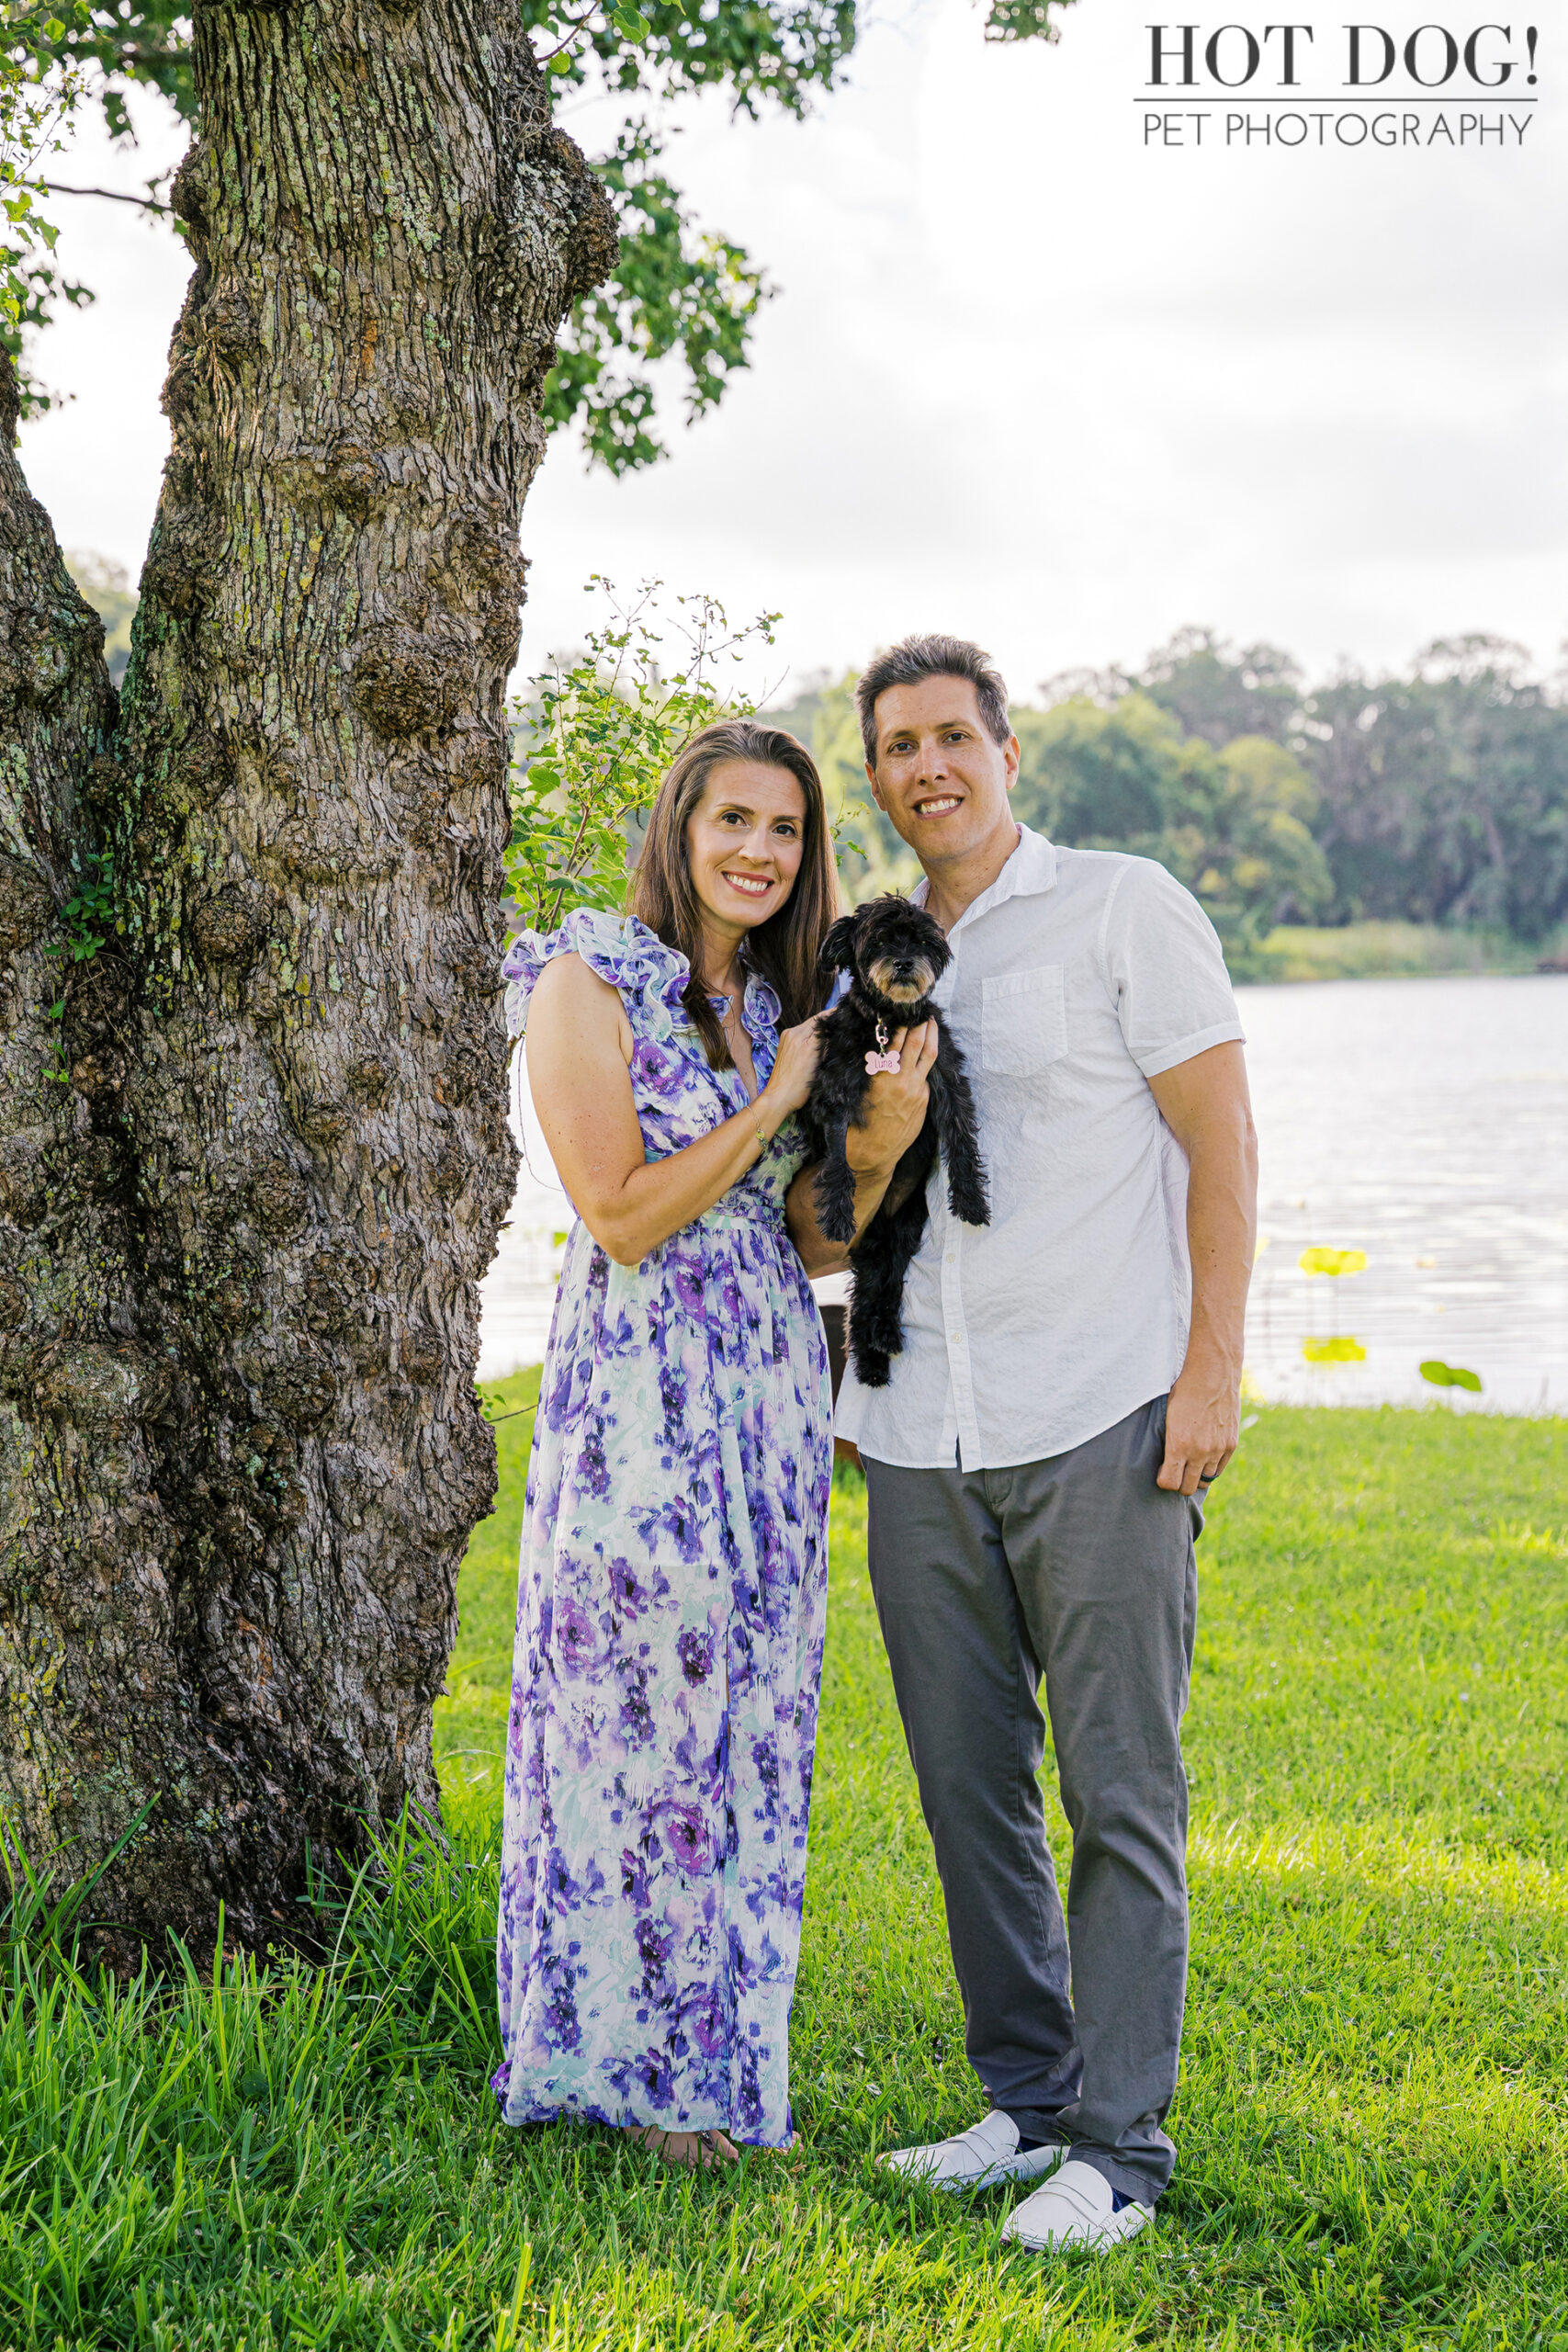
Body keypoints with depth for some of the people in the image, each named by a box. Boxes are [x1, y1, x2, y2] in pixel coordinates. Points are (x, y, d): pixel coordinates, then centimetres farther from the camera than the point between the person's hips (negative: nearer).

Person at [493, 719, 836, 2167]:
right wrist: (776, 1099, -10)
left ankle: (717, 2047, 23)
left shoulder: (780, 1001, 14)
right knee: (639, 1709, -1)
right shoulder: (590, 983, -6)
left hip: (776, 1388, 7)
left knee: (750, 1712, 10)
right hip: (641, 1388, -7)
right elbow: (625, 1217, -14)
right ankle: (629, 2054, 14)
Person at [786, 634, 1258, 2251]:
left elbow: (1221, 1139, -3)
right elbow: (817, 1242, 16)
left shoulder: (1123, 909, 1)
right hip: (921, 1443, 6)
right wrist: (870, 1151, -6)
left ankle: (1118, 2149, 5)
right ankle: (1028, 2101, 23)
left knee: (1122, 1797, -2)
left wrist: (1211, 1368, -11)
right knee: (968, 1789, 10)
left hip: (1101, 1433, -5)